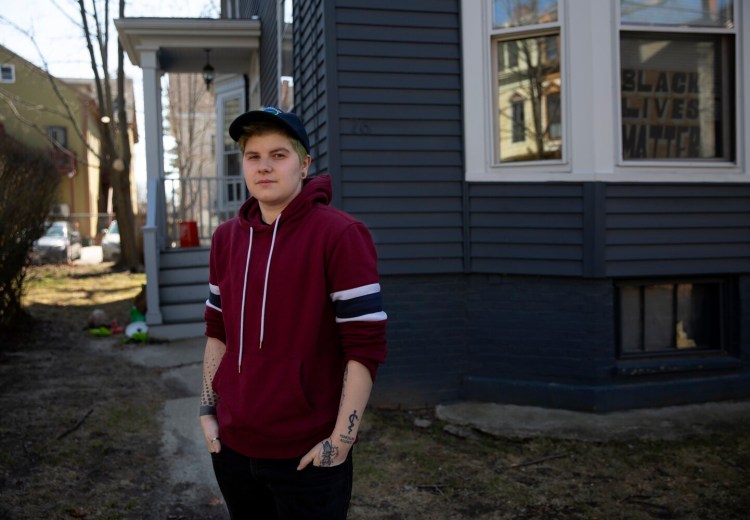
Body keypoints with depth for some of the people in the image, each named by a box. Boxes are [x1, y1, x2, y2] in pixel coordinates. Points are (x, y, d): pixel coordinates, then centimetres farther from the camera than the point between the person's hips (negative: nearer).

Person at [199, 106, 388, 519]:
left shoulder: (341, 234, -13)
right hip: (232, 446, 5)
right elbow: (218, 331, 13)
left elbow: (366, 347, -15)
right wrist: (208, 411, 9)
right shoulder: (226, 238, 6)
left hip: (307, 454, -5)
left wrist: (341, 439, -17)